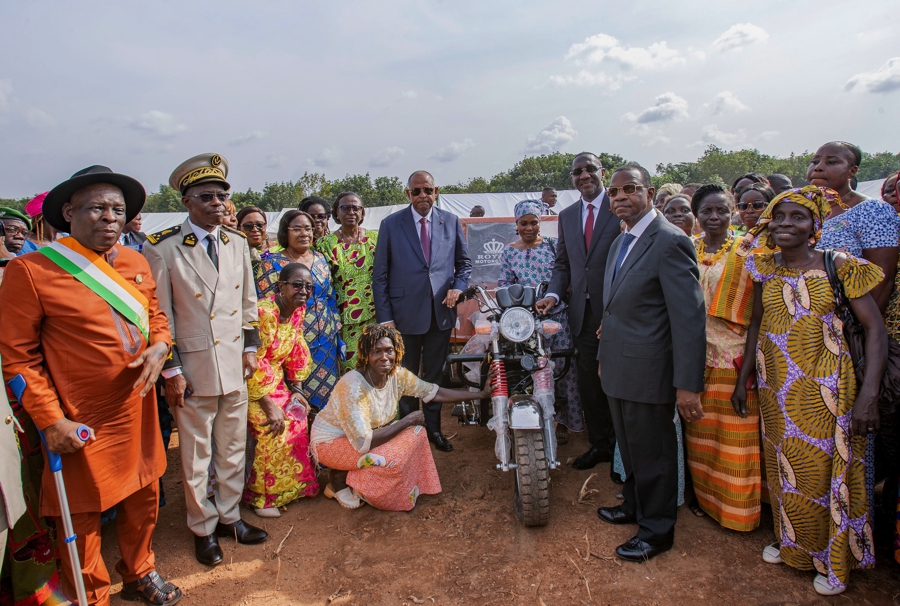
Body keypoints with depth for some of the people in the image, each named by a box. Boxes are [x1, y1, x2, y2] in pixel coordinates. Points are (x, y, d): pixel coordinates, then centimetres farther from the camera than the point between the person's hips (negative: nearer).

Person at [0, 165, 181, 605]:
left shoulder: (135, 262, 4)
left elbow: (155, 314, 16)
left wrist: (160, 346, -7)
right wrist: (50, 421, -14)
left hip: (138, 413, 6)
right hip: (82, 426, -6)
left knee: (143, 500, 21)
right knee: (82, 519, 12)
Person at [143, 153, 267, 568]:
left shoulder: (237, 243, 6)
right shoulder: (162, 248, -10)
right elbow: (159, 316, -8)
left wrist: (250, 347, 7)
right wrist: (171, 370, -9)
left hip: (235, 365, 5)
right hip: (193, 368, -4)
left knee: (233, 447, 16)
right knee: (196, 453, 10)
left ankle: (230, 516, 34)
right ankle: (203, 528, 29)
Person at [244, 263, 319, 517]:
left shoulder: (299, 311, -2)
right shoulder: (264, 313, -26)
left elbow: (297, 353, 8)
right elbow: (252, 365, -25)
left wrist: (297, 390, 1)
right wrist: (269, 405, -23)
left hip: (276, 381, 7)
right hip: (251, 384, -7)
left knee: (298, 417, -9)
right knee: (275, 428, -21)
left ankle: (294, 483, 10)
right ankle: (260, 495, -2)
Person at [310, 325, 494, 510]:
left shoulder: (398, 375, -12)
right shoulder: (353, 386, -32)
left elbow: (435, 392, -2)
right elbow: (363, 443, -34)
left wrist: (481, 394, -4)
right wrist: (407, 421, -26)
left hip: (366, 433, 8)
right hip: (330, 442, -7)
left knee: (416, 432, -9)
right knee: (391, 458, -29)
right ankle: (339, 479, -3)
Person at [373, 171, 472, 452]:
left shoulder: (451, 222, 4)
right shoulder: (391, 224, -2)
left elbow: (464, 262, 13)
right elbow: (380, 275, -3)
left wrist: (458, 287, -8)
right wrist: (385, 318, -8)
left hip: (441, 311, 2)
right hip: (405, 313, -2)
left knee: (435, 375, 15)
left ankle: (433, 428, 31)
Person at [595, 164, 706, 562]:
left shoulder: (670, 242, -17)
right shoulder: (620, 242, 12)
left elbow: (689, 316, -21)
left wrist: (688, 384, -23)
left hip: (648, 372, -8)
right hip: (619, 369, 8)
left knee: (652, 452, 8)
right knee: (629, 447, 23)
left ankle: (656, 530, 27)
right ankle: (634, 506, 44)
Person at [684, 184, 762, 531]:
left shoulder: (747, 253, -3)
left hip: (734, 356, -3)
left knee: (735, 435, 4)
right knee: (699, 433, 13)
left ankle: (738, 507, 21)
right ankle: (704, 495, 30)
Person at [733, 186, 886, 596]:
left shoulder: (838, 266, -10)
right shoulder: (764, 268, 2)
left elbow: (875, 329, -11)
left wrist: (869, 394, -19)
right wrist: (743, 379, 10)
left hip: (825, 392, -4)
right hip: (776, 390, 4)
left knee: (826, 470, 7)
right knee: (783, 467, 16)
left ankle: (834, 559, 30)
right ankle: (791, 542, 39)